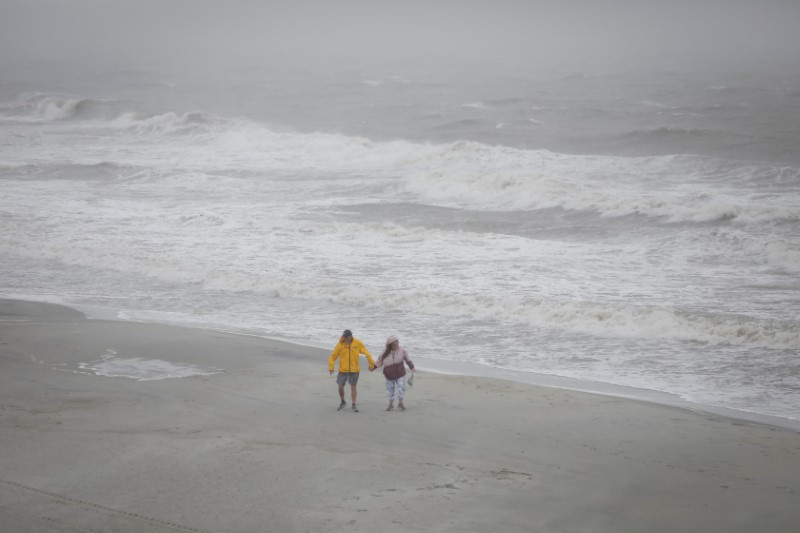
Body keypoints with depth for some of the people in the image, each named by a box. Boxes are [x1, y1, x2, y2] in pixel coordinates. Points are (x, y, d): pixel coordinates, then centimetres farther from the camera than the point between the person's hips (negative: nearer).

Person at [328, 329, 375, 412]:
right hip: (343, 370, 0)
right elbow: (333, 356, -7)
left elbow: (367, 353, 0)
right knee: (340, 387, 4)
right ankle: (343, 402, 28)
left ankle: (354, 405, 12)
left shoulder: (358, 343, -7)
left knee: (353, 387, 4)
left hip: (354, 370, 0)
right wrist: (331, 367, -14)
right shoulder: (340, 345, -10)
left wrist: (371, 364, -1)